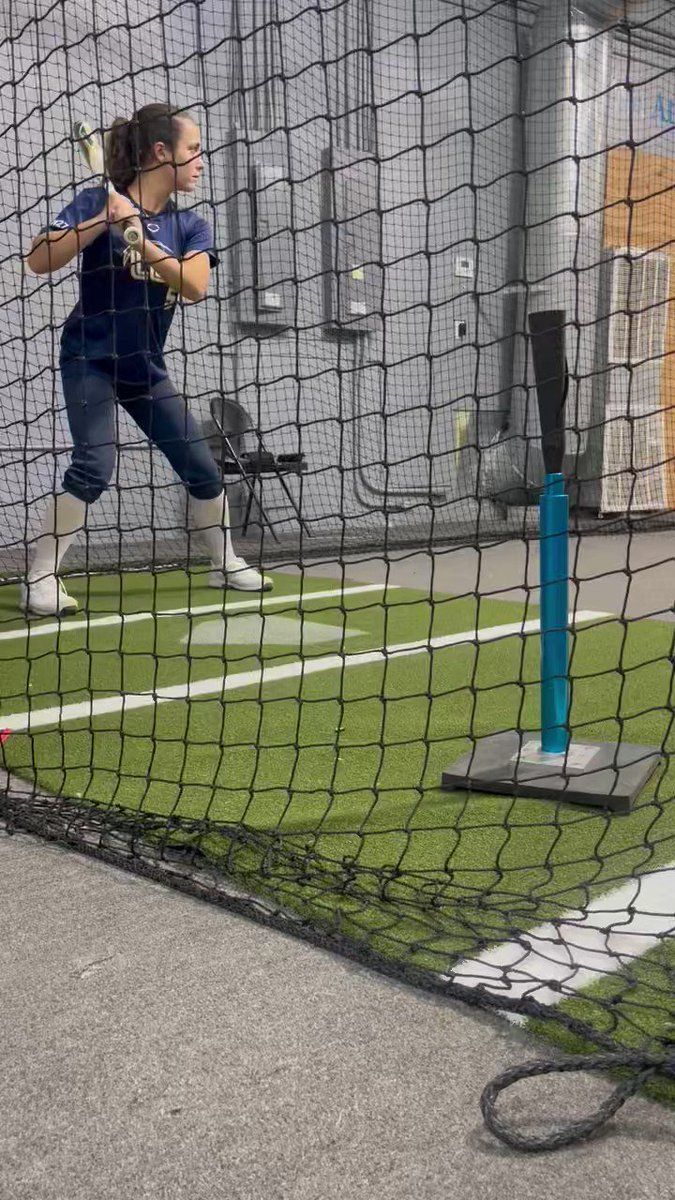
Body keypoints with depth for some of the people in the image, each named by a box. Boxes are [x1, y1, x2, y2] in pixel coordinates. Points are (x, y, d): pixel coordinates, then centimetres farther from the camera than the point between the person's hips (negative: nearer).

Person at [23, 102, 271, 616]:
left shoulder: (191, 225, 1)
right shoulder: (97, 201, -10)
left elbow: (196, 286, -18)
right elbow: (39, 261, -19)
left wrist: (140, 239, -29)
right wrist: (103, 221, -27)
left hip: (147, 367, 5)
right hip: (91, 358, -5)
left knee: (202, 468, 5)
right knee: (95, 467, -21)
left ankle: (226, 564, 24)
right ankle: (40, 580, -10)